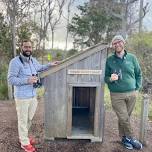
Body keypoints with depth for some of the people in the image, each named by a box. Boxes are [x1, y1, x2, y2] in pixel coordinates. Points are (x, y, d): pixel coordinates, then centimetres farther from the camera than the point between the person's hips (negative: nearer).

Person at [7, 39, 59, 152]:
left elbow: (40, 68, 29)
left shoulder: (33, 60, 7)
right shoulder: (15, 62, -16)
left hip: (33, 96, 7)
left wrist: (50, 65, 16)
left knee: (29, 119, 21)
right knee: (23, 120, 7)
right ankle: (25, 143, 25)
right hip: (22, 97, -7)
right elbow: (11, 79, -18)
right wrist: (27, 80, -26)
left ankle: (23, 137, 42)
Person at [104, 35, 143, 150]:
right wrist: (110, 79, -14)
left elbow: (139, 74, 12)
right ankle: (131, 138, 17)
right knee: (124, 118, -3)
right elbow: (105, 77, 7)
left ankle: (124, 137, 31)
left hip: (131, 94, 2)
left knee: (125, 118, 12)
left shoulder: (132, 58, 4)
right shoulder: (109, 60, 1)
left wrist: (137, 88, 4)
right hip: (116, 95, -1)